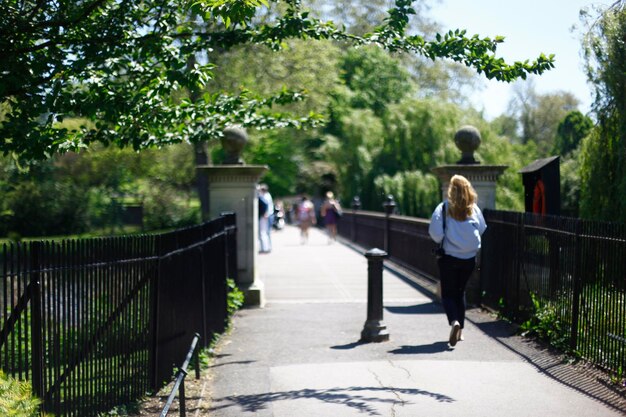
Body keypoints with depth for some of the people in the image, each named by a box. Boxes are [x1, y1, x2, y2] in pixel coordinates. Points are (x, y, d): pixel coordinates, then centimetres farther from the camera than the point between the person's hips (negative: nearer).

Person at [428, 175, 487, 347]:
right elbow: (482, 229, 8)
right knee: (460, 292, 19)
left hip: (449, 258, -3)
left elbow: (435, 232, -15)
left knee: (447, 294, 5)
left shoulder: (444, 208, -11)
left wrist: (442, 241, 6)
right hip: (469, 258, 3)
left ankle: (454, 321, -22)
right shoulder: (474, 209, -1)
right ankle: (460, 331, 20)